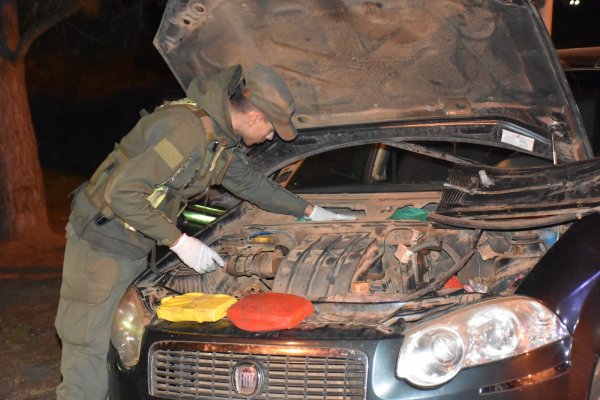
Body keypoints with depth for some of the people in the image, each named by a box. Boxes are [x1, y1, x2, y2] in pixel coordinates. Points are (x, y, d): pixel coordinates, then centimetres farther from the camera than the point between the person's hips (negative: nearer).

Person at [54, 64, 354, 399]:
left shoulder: (222, 136, 3)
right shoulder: (187, 131, -28)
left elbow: (251, 182, 21)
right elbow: (121, 193, -29)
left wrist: (311, 211, 25)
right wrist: (179, 242, -24)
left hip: (135, 247, 9)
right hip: (102, 242, -9)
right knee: (90, 353, -3)